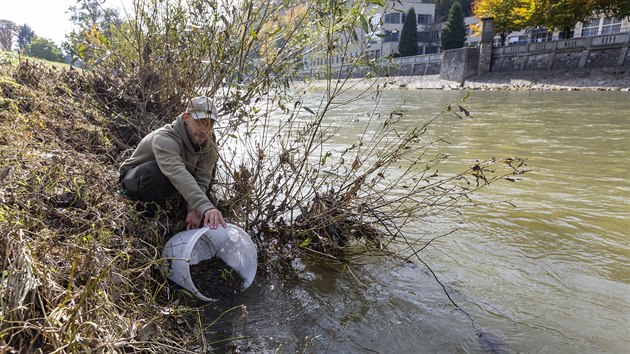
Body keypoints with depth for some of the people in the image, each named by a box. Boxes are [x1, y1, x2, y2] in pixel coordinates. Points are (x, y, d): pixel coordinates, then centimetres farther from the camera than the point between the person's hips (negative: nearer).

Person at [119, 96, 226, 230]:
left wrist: (195, 209, -38)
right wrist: (205, 207, -66)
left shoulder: (209, 142, -17)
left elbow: (202, 180, -21)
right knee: (154, 169, -39)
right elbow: (178, 175, -54)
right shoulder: (164, 139, -36)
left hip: (165, 186, 5)